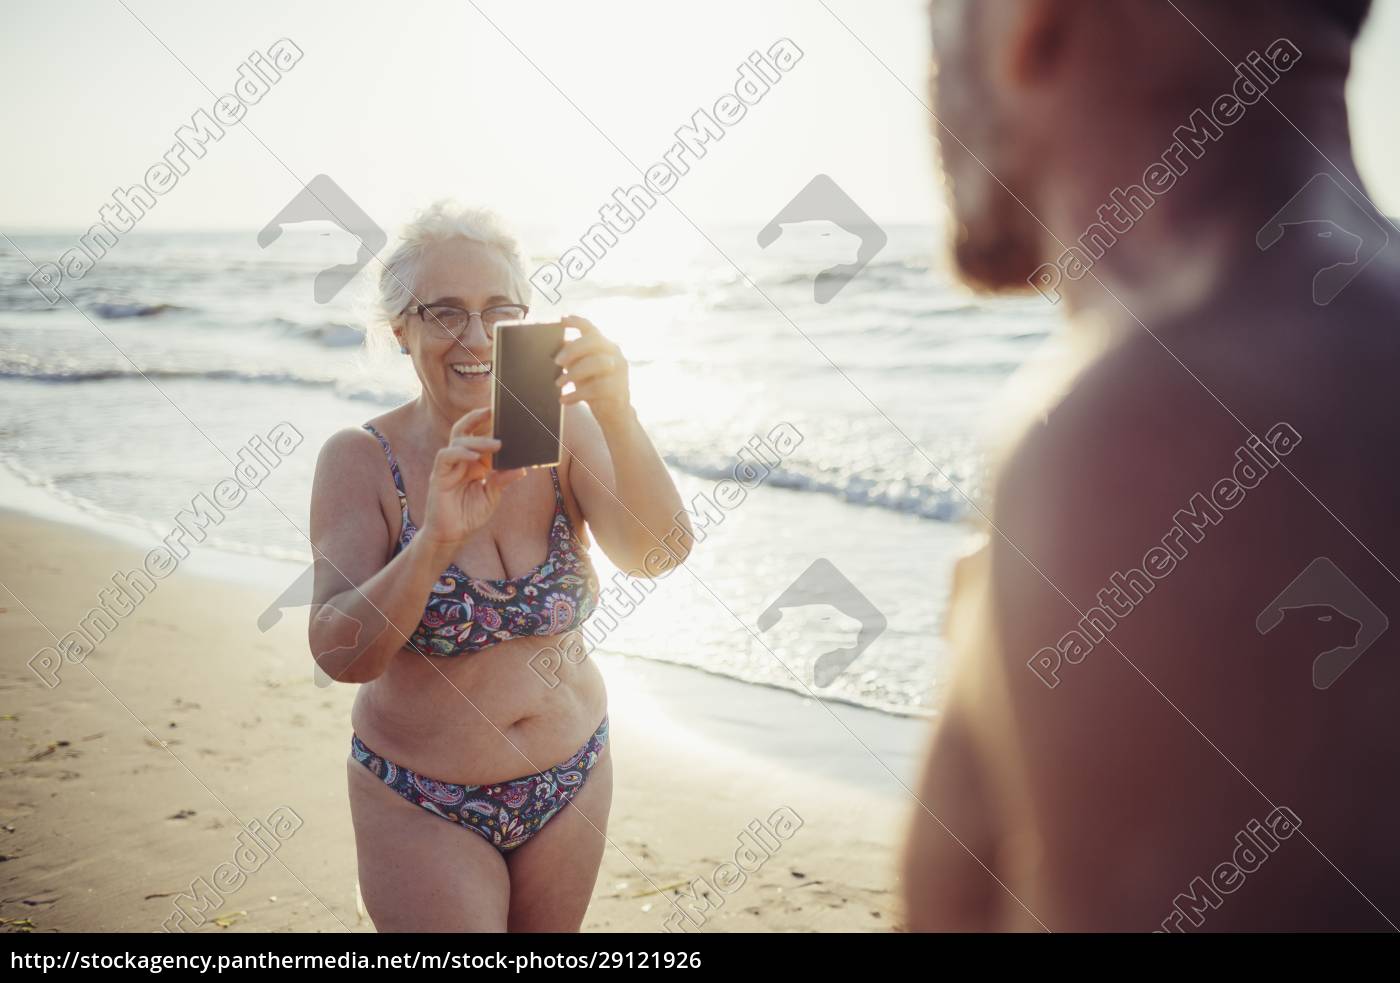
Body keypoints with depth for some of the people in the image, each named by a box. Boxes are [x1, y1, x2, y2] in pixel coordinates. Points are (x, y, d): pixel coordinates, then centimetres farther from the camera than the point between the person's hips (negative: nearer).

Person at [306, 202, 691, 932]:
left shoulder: (561, 431, -9)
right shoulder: (361, 460, -14)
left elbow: (658, 554, -23)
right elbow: (340, 655, -22)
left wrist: (617, 417, -40)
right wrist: (436, 537, -38)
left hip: (571, 783, 3)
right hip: (423, 807, -3)